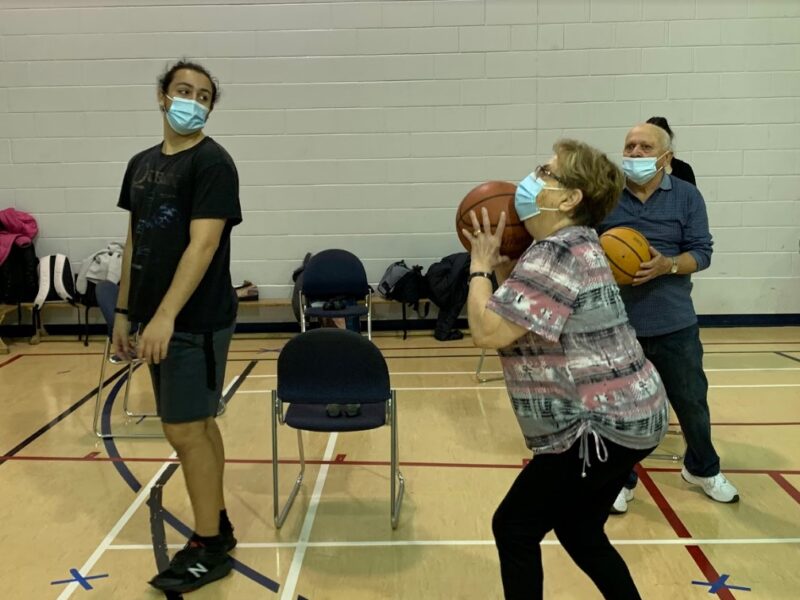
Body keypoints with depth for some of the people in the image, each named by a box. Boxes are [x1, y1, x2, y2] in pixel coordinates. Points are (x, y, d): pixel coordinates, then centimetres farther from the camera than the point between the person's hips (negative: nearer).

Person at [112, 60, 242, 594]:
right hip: (156, 319, 7)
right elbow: (135, 241, 18)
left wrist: (165, 316, -26)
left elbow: (203, 245, -19)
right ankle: (218, 526, 28)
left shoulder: (212, 163, -10)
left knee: (185, 431, -3)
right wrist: (124, 311, 15)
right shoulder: (141, 164, 14)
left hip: (196, 321, -7)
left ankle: (209, 547, 12)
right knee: (197, 425, 14)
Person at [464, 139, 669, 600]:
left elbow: (488, 331, -26)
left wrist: (480, 266, -11)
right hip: (623, 415, 10)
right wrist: (500, 266, 6)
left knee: (515, 527, 2)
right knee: (579, 532, 23)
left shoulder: (556, 256, -21)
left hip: (605, 425, -10)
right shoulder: (576, 245, 12)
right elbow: (527, 321, 17)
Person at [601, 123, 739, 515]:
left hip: (674, 324, 1)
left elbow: (702, 251, -3)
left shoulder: (687, 196, -1)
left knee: (692, 400, 15)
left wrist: (668, 265, -22)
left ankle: (703, 469, 41)